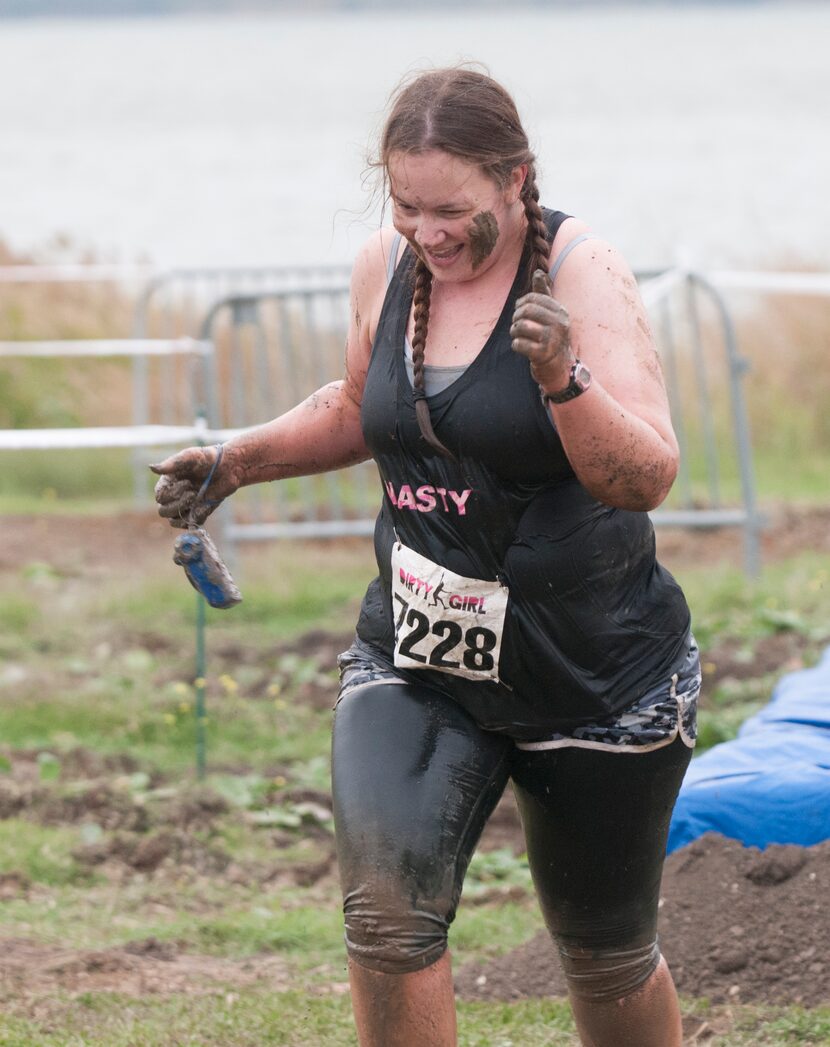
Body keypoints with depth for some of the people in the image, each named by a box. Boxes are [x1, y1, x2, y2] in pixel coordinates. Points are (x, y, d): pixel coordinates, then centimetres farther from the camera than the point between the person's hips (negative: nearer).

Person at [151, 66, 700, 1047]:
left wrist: (563, 378, -40)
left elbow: (646, 479, -24)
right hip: (413, 662, 4)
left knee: (607, 960, 11)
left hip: (593, 675, -4)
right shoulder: (385, 265, 0)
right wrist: (237, 461, 9)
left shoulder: (579, 272, -16)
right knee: (385, 910, -21)